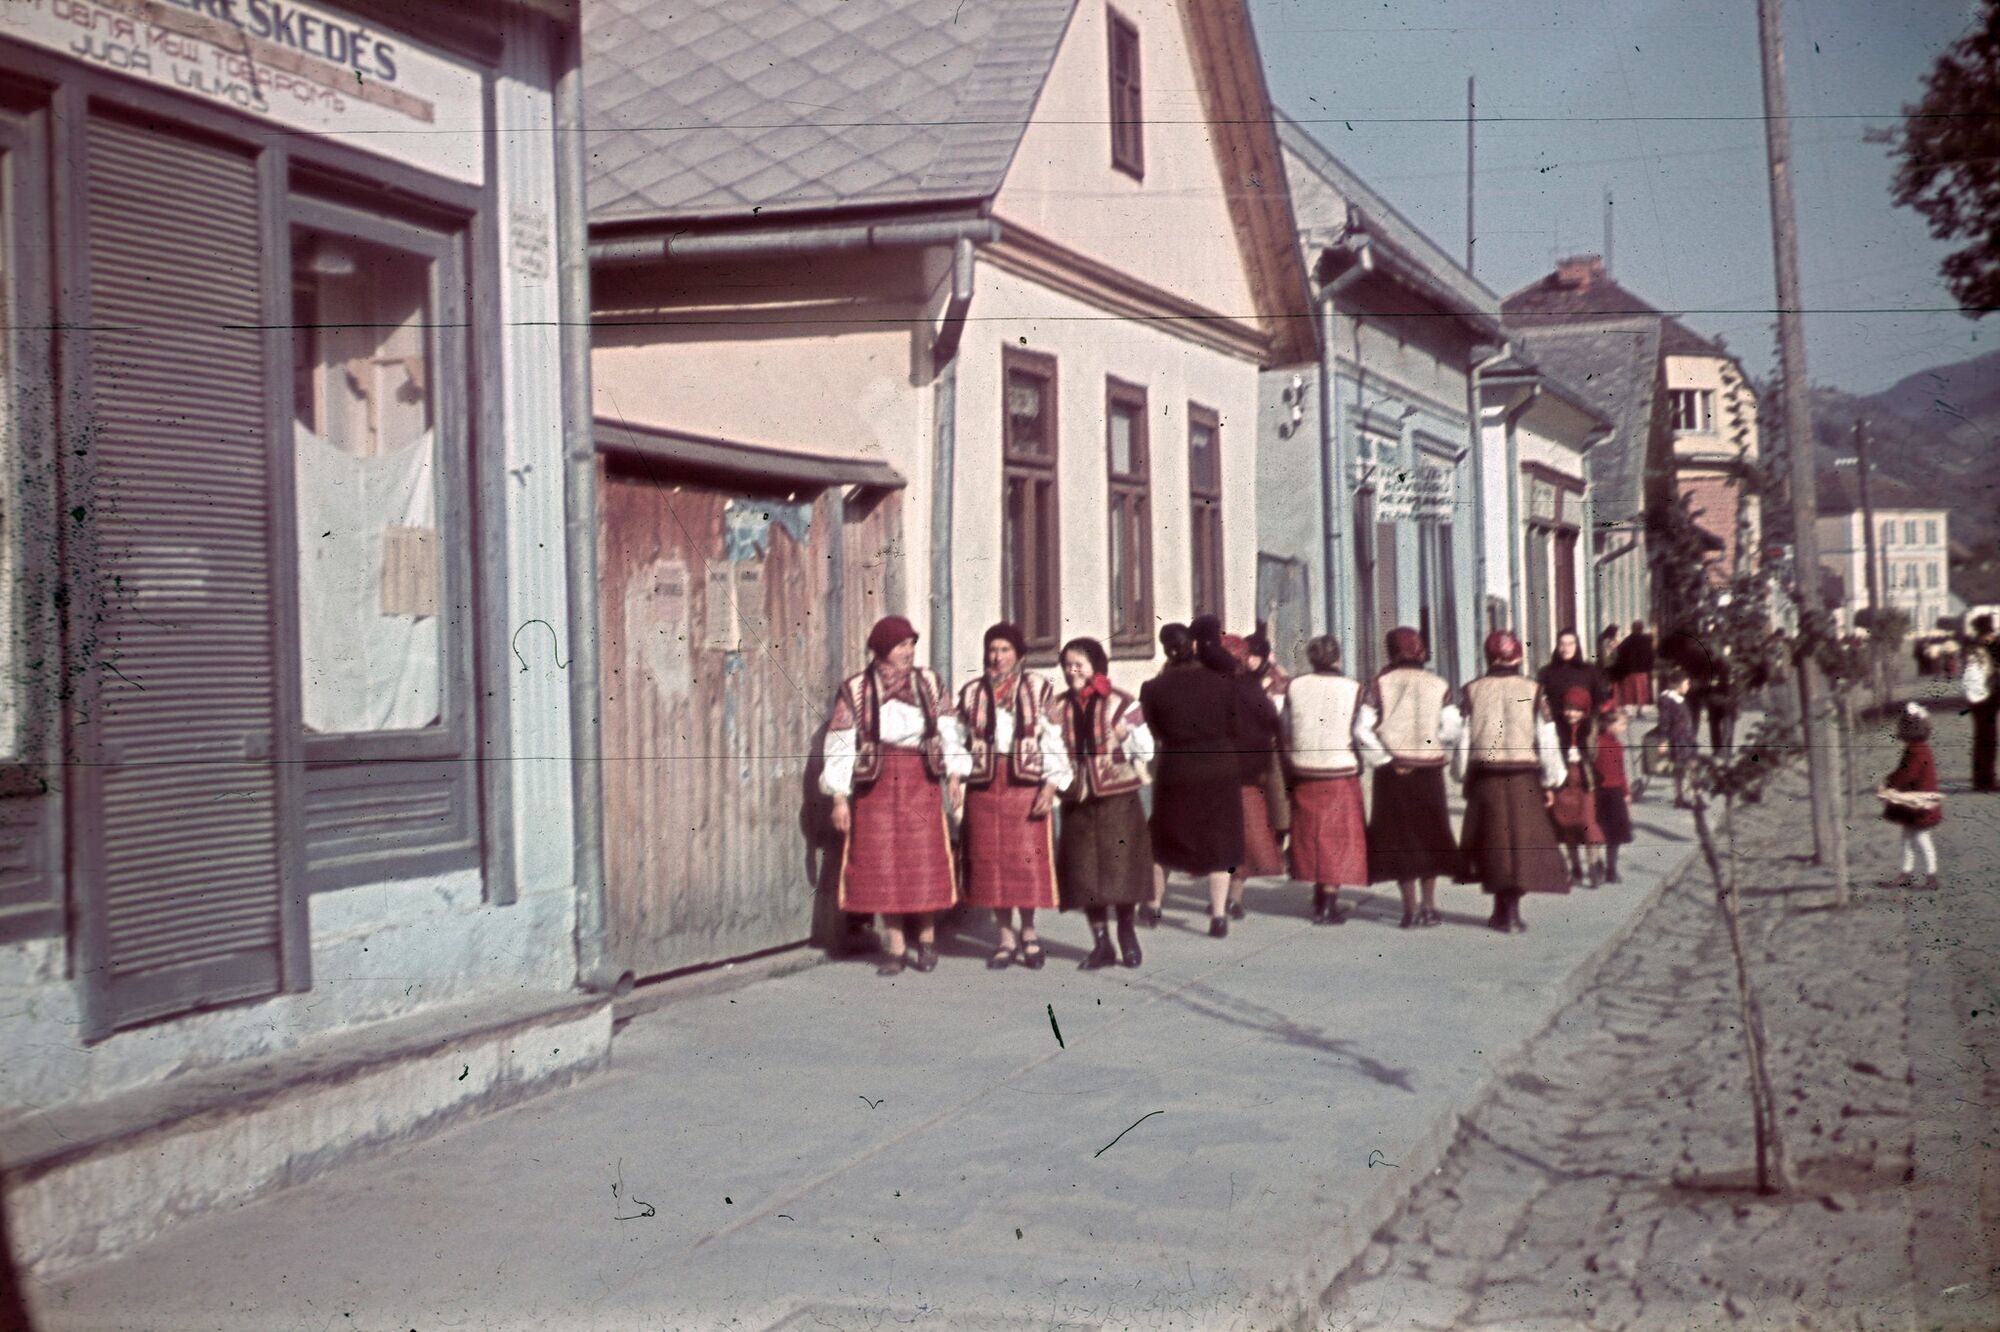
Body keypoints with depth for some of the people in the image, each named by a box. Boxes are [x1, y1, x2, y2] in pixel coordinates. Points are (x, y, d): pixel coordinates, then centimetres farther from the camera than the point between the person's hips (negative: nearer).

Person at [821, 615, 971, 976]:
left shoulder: (930, 683, 6)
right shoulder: (855, 690, 0)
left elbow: (949, 733, 8)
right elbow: (840, 746, -1)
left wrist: (954, 775, -4)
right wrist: (840, 798, -4)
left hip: (921, 782, 1)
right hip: (875, 785, -1)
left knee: (925, 862, -2)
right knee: (882, 867, 0)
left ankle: (927, 941, 15)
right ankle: (897, 948, 10)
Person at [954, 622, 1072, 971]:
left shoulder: (1039, 689, 5)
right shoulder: (972, 694, 12)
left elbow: (1054, 741, 0)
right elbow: (960, 744, 12)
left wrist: (1051, 785, -10)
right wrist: (958, 789, 5)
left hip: (1027, 784, -2)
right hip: (984, 786, 2)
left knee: (1028, 860, -4)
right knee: (991, 862, 2)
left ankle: (1028, 932, 13)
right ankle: (1006, 937, 13)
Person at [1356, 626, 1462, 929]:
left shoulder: (1379, 685, -4)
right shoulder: (1438, 685, -1)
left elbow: (1362, 730, -13)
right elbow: (1450, 731, -8)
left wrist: (1384, 760, -6)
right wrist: (1439, 753, 8)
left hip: (1392, 772, -1)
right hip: (1430, 771, 1)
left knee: (1399, 838, 7)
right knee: (1428, 836, 15)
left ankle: (1411, 909, 6)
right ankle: (1429, 907, 17)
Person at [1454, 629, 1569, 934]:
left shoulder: (1473, 691, -1)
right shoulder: (1533, 691, -3)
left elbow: (1463, 736, 0)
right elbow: (1547, 740, -3)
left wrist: (1464, 776, 11)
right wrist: (1551, 782, 7)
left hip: (1484, 775, 1)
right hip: (1524, 778, -1)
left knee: (1493, 842, 11)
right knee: (1521, 840, 5)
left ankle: (1501, 910, 17)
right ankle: (1511, 911, 0)